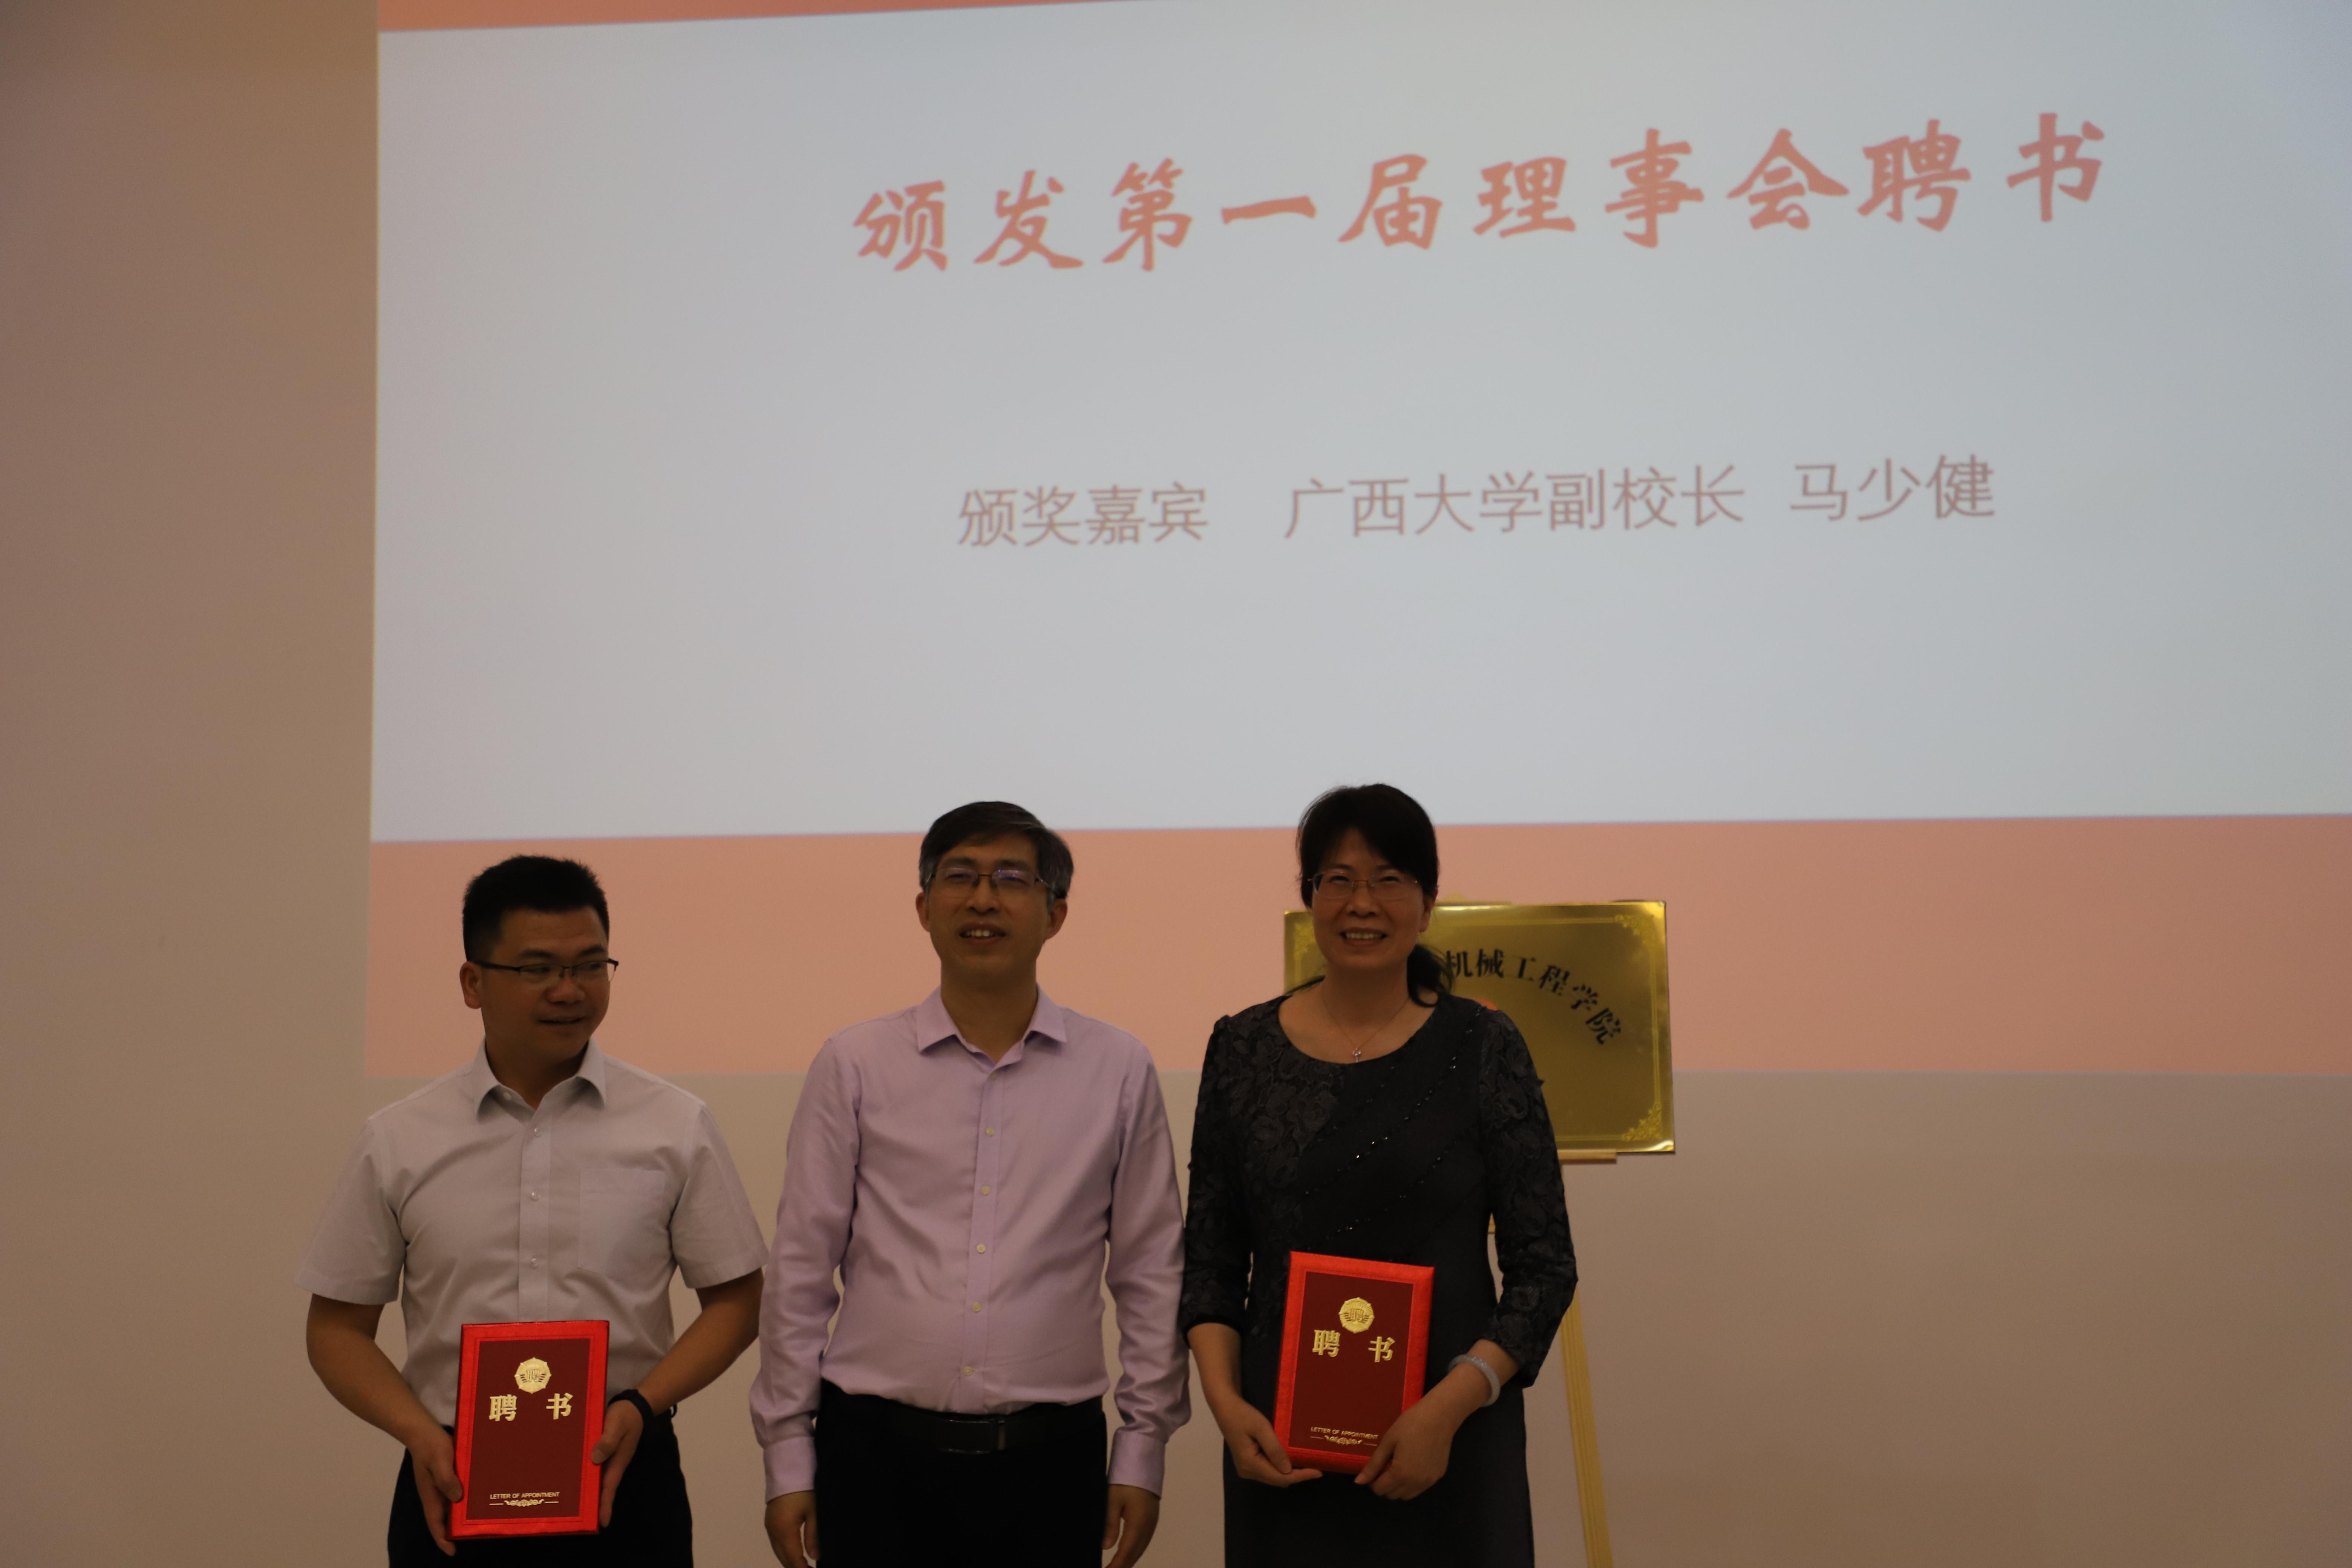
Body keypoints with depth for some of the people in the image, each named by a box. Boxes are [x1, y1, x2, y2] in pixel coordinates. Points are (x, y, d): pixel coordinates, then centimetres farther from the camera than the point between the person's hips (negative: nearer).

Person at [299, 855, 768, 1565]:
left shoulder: (677, 1127, 1)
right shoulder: (398, 1142, 3)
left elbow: (735, 1299, 4)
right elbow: (339, 1325, 6)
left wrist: (640, 1406, -11)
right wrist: (421, 1434, -10)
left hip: (623, 1480, 0)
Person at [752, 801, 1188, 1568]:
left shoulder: (1119, 1070, 2)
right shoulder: (853, 1065, 1)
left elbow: (1150, 1274, 6)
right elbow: (801, 1272, 3)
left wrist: (1144, 1448, 4)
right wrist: (788, 1457, 2)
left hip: (1049, 1457, 0)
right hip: (876, 1450, 0)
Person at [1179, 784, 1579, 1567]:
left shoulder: (1483, 1048, -2)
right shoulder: (1243, 1049, 4)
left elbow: (1545, 1266, -3)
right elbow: (1212, 1256, 8)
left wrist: (1451, 1405, -14)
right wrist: (1226, 1401, -7)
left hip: (1447, 1438, -1)